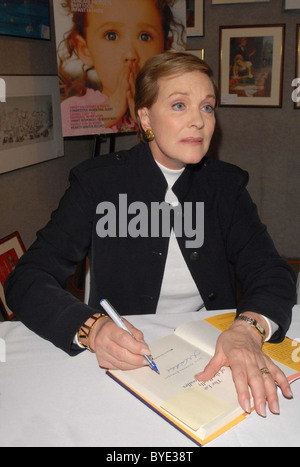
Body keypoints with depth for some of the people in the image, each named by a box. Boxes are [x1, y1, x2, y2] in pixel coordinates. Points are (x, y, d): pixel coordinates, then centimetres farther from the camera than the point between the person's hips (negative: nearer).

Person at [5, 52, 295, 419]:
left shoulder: (227, 184, 5)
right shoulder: (97, 181, -4)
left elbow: (273, 274, -3)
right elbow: (26, 280, -10)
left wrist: (248, 328, -26)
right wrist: (91, 327, -29)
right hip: (124, 361, -1)